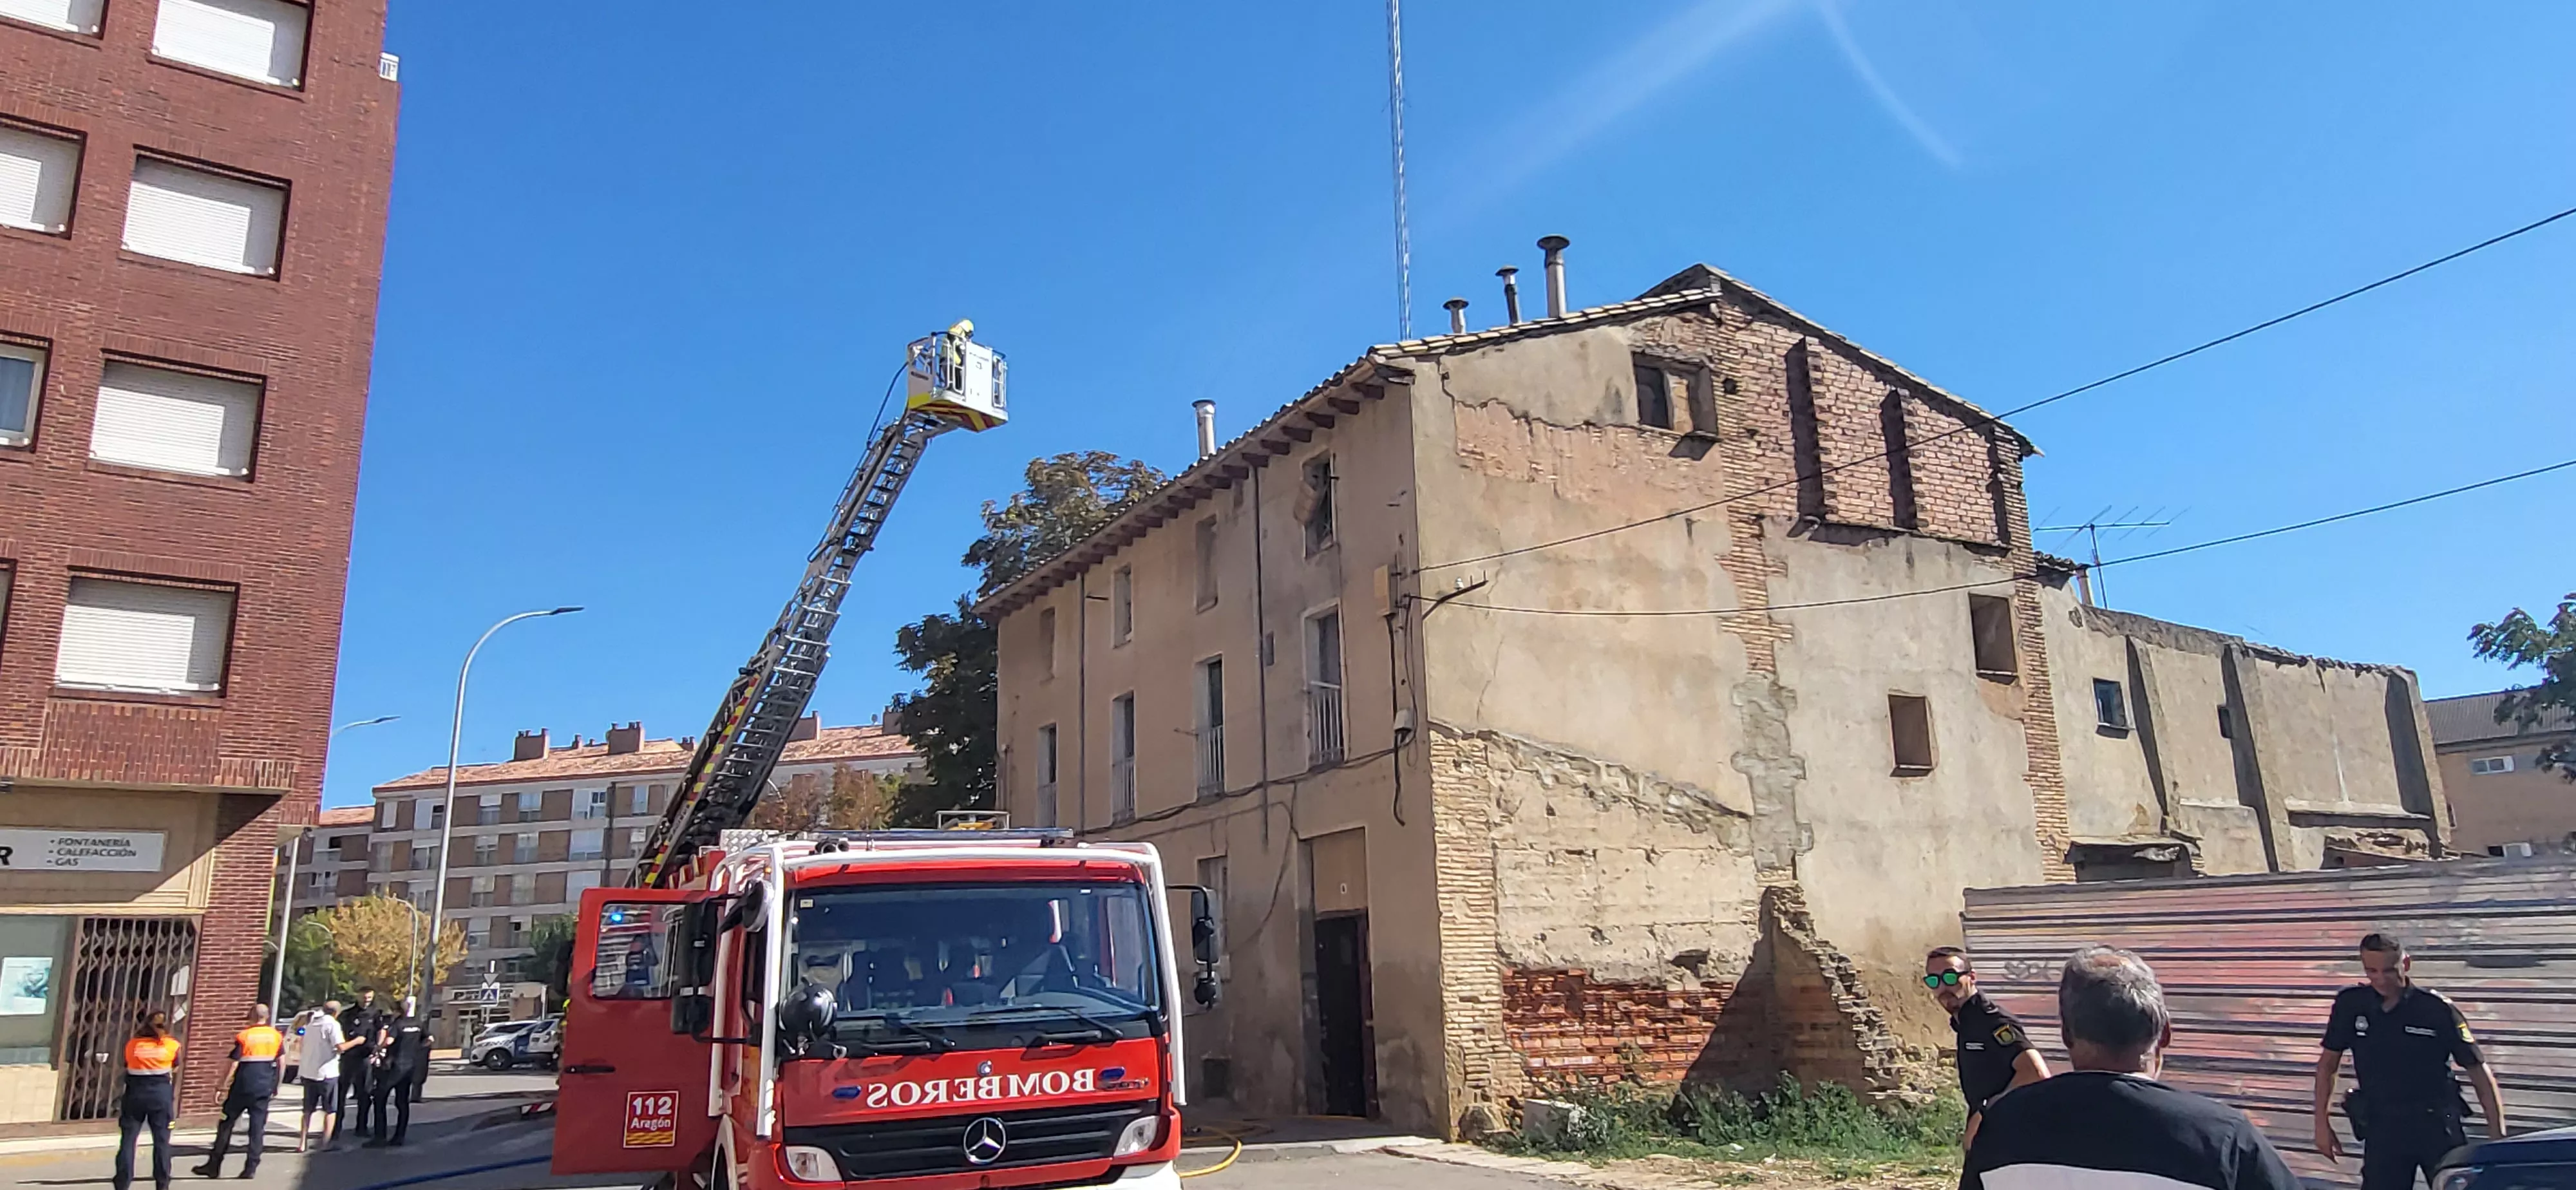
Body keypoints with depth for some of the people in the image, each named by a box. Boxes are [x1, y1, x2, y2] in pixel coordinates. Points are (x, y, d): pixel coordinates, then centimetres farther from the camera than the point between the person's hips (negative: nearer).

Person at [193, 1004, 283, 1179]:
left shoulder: (243, 1036, -5)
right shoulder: (276, 1036, 5)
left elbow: (234, 1064, -10)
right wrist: (276, 1086, 15)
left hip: (242, 1087, -3)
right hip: (264, 1088, 3)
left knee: (226, 1124, 9)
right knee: (257, 1127, 5)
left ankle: (214, 1166, 12)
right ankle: (251, 1167, 2)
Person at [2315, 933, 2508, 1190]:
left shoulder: (2438, 1009, -8)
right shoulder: (2350, 1004, -2)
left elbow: (2479, 1072, -3)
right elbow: (2328, 1063, 9)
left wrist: (2498, 1137, -8)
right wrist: (2322, 1123, 6)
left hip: (2436, 1125, -1)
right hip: (2381, 1127, 1)